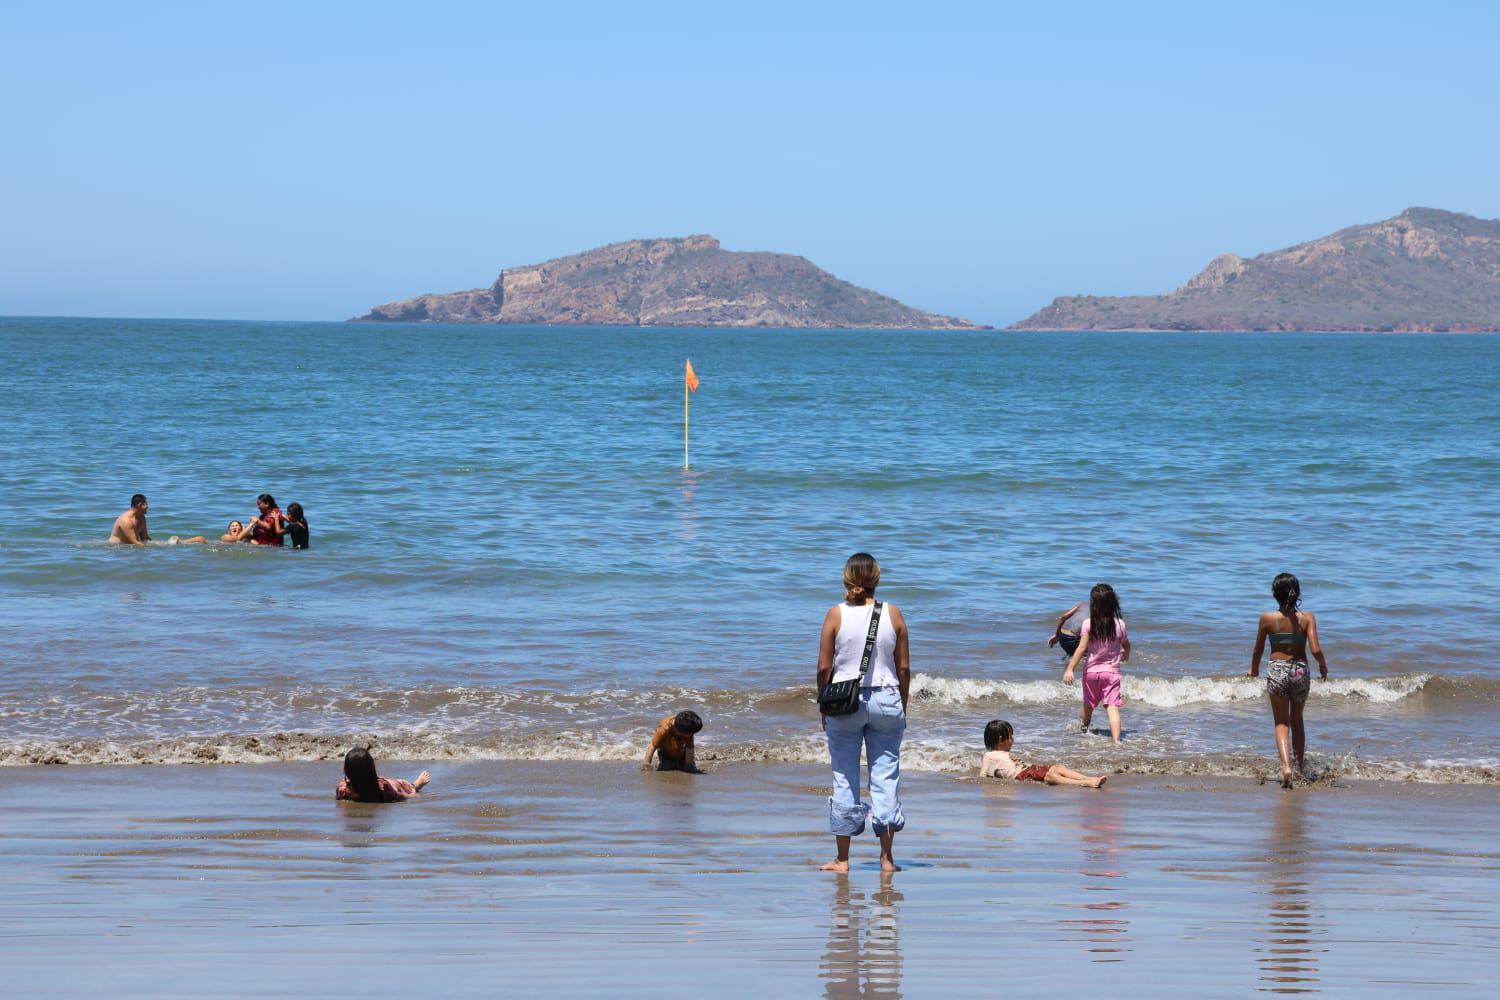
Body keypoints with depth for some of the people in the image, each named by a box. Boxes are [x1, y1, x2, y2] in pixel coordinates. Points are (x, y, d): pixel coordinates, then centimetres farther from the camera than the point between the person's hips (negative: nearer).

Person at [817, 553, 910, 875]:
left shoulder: (837, 614, -5)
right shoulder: (893, 614, -1)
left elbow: (823, 668, -4)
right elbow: (904, 668, 2)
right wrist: (902, 706, 13)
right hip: (886, 699, 1)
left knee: (844, 777, 6)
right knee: (885, 775, 6)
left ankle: (842, 858, 10)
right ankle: (886, 857, 7)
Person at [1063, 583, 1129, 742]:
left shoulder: (1088, 624, -10)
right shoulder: (1119, 624, -5)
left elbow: (1082, 648, -15)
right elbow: (1126, 646, 13)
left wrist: (1070, 669, -13)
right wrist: (1126, 655, 36)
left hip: (1091, 670, 1)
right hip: (1111, 670, -1)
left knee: (1088, 704, 22)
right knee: (1112, 707, -9)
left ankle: (1083, 730, 44)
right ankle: (1116, 740, -23)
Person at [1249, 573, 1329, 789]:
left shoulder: (1267, 618, -8)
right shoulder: (1307, 618, -8)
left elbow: (1258, 650, 1)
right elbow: (1315, 650, -14)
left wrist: (1254, 669, 21)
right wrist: (1323, 666, 8)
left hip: (1277, 671, -1)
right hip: (1300, 671, 2)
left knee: (1281, 723, 5)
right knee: (1297, 720, 22)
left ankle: (1286, 765, -17)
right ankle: (1301, 765, 33)